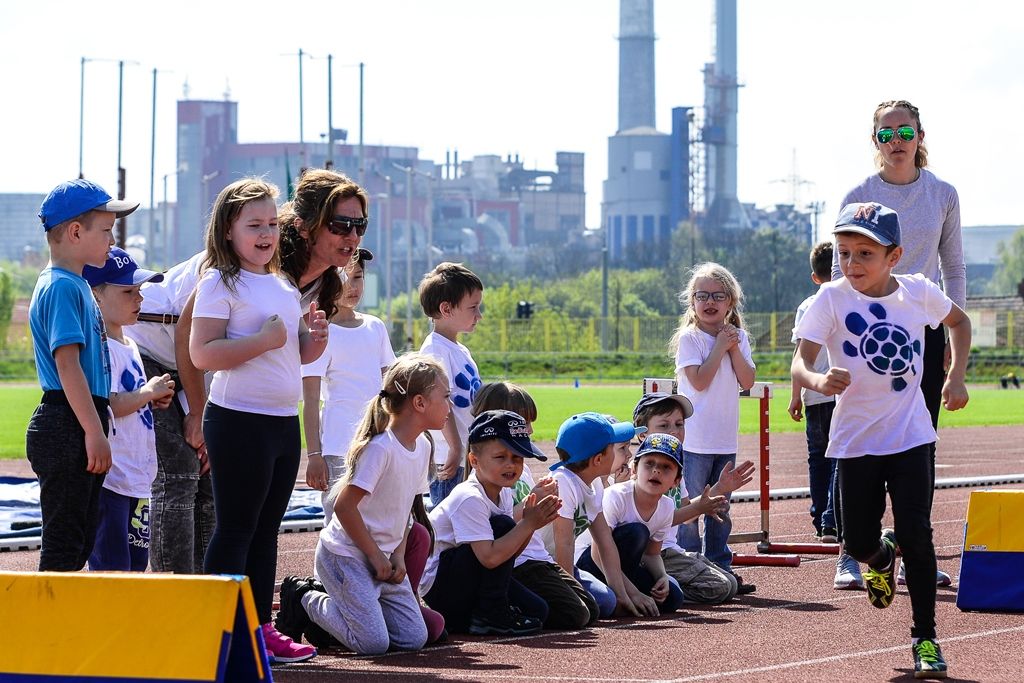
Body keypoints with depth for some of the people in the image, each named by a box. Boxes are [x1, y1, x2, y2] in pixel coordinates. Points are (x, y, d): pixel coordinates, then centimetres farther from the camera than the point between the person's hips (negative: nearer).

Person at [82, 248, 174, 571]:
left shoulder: (129, 346, 17)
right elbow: (106, 406, -25)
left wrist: (154, 400, 8)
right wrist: (149, 392, -12)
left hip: (138, 480, 10)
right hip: (110, 479, -10)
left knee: (135, 564, 13)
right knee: (112, 568, -9)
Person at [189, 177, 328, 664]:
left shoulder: (284, 286, 15)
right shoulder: (220, 284, -9)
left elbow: (300, 353, 24)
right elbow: (202, 353, -18)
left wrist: (315, 338, 2)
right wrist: (265, 340, -21)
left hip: (284, 421, 8)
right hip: (239, 420, -8)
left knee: (266, 529, 12)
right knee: (235, 529, -5)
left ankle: (260, 628, 17)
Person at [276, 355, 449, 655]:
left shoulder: (422, 446, 5)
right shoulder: (380, 448, -21)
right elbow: (344, 507, -22)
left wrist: (398, 554, 1)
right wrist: (376, 556, -15)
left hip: (382, 556, 8)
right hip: (346, 555, -8)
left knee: (415, 638, 1)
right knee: (374, 643, -16)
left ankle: (334, 603, 15)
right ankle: (304, 600, 6)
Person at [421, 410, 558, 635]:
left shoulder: (503, 494, 4)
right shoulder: (469, 499, -25)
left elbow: (509, 554, 4)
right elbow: (490, 557, -33)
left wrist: (530, 523, -12)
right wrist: (528, 524, -26)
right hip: (437, 586, -9)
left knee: (537, 610, -1)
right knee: (502, 526, -24)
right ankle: (490, 616, -15)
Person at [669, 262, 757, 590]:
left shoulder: (738, 337, 9)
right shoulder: (689, 338, -7)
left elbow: (747, 381, 0)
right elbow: (699, 380, -18)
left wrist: (734, 348, -9)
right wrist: (720, 347, -13)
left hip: (726, 439, 6)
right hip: (695, 439, -6)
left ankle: (720, 567, 21)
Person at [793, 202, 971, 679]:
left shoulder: (919, 292, -3)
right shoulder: (832, 299, -12)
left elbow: (959, 322, 19)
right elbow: (800, 361, -21)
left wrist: (956, 377, 6)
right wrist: (817, 380, -44)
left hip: (910, 436, 0)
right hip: (856, 438, 0)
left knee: (916, 538, -7)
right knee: (858, 543, 5)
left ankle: (925, 638, 5)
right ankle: (881, 556, 43)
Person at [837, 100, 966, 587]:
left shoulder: (943, 196, 5)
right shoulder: (858, 198, -1)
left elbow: (954, 268, 10)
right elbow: (841, 273, 2)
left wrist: (954, 336, 4)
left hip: (924, 328, 2)